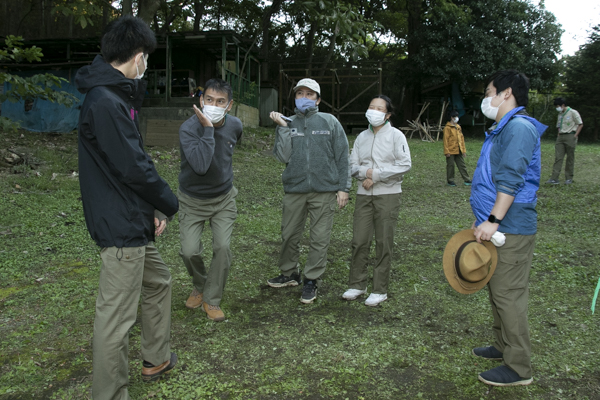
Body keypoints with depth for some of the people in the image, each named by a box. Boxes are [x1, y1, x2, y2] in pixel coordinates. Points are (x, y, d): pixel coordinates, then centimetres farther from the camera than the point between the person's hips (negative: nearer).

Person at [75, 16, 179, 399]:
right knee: (117, 317, 1)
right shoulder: (105, 103, -20)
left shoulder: (117, 97, 13)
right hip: (121, 227, -11)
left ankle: (156, 360, 42)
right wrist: (169, 204, -6)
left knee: (158, 281, 25)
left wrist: (154, 208, 3)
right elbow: (133, 167, -22)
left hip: (133, 221, 11)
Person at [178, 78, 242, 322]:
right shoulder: (189, 128, -24)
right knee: (189, 251, -6)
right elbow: (200, 165, -38)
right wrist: (208, 129, -37)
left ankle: (212, 300, 12)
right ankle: (200, 285, 28)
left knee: (223, 248, -8)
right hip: (193, 200, -2)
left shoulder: (234, 126, -9)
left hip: (224, 199, 3)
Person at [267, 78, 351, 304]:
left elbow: (342, 157, 2)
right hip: (294, 189, 2)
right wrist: (282, 128, -8)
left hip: (324, 191, -2)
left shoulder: (330, 122, 3)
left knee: (319, 239, 4)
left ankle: (312, 280, 18)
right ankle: (289, 273, 31)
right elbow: (283, 156, -4)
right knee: (289, 235, 11)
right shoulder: (289, 124, 8)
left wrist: (343, 187, -2)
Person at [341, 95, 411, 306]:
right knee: (359, 241, 4)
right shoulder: (362, 137, 13)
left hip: (387, 195, -4)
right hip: (364, 194, 4)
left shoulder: (396, 135, -1)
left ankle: (380, 290, 11)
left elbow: (405, 165, -9)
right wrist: (365, 174, -11)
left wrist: (377, 174, -13)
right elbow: (353, 164, 10)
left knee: (384, 244, 1)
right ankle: (357, 285, 17)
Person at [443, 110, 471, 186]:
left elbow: (462, 138, 20)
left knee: (462, 165, 8)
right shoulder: (447, 128, -7)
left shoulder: (458, 127, 15)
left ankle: (466, 180, 11)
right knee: (450, 166, 1)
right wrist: (447, 151, -15)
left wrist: (464, 149, 15)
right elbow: (445, 140, -10)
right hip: (451, 151, -6)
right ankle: (450, 181, 11)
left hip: (459, 151, 7)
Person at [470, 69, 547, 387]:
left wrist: (493, 220, -27)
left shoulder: (519, 127, -15)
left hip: (511, 229, -10)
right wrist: (484, 220, 21)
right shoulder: (503, 129, 18)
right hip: (497, 226, 10)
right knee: (498, 290, 19)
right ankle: (504, 346, 34)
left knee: (508, 294, -4)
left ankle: (519, 368, 8)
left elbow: (510, 179, -24)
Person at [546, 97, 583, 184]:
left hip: (570, 136, -6)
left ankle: (569, 178, 8)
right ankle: (554, 178, -9)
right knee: (558, 157, -4)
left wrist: (575, 136, -10)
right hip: (560, 137, 6)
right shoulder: (560, 114, 16)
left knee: (570, 158, 1)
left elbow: (580, 124, -3)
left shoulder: (573, 113, -3)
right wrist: (559, 135, 9)